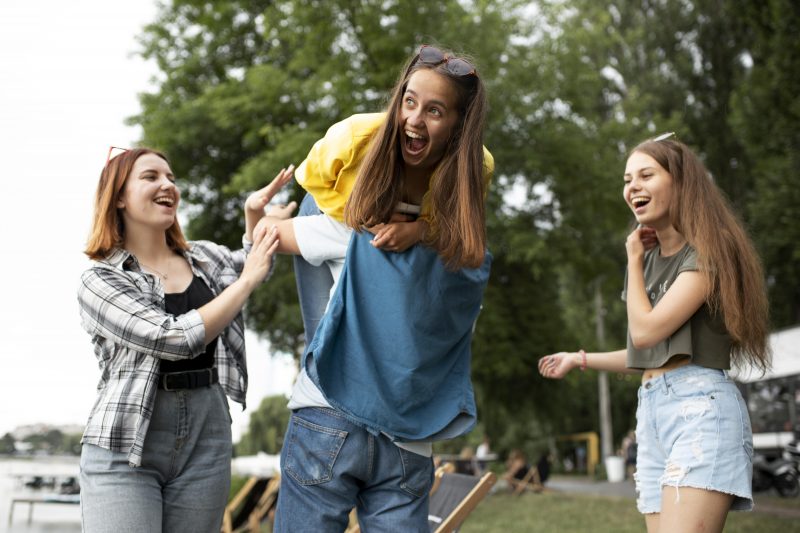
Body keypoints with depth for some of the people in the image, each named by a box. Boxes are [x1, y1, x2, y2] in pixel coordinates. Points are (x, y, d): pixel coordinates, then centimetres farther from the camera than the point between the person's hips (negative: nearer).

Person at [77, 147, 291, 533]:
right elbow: (175, 338, -17)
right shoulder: (99, 282, -4)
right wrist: (247, 279, -10)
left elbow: (258, 261, 32)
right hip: (125, 448, -4)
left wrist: (254, 212, 12)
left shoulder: (207, 258, 11)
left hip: (207, 443, 4)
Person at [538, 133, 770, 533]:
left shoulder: (707, 250, -5)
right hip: (651, 413, 8)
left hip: (700, 408, -8)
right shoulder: (650, 260, 20)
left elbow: (646, 330, -12)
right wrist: (580, 359, 28)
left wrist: (633, 261, 1)